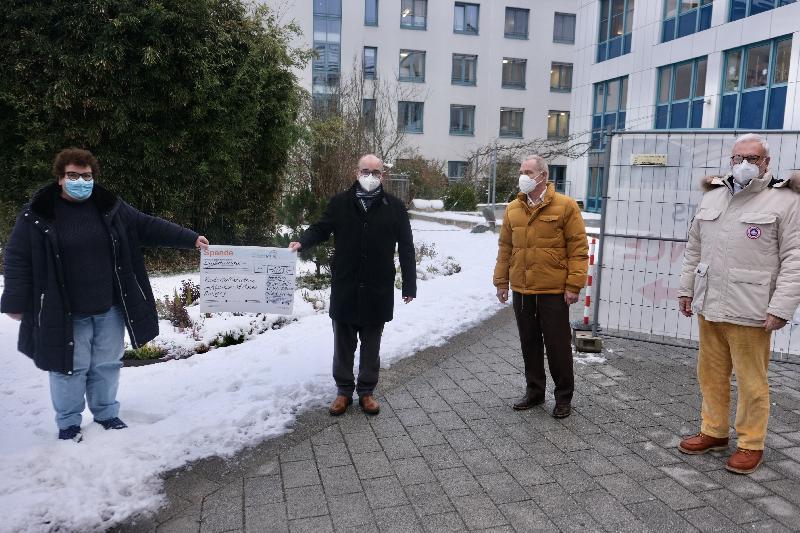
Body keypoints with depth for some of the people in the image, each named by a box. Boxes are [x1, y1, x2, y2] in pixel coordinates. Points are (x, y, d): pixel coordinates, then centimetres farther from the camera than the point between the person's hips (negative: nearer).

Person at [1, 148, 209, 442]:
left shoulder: (112, 207, 1)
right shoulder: (37, 215, -7)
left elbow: (149, 226, 2)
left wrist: (190, 238, -5)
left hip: (109, 309, 3)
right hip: (65, 313, -3)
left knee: (107, 364, 15)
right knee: (70, 367, 9)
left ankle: (106, 413, 35)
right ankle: (68, 423, 29)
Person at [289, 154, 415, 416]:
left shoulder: (395, 207, 0)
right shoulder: (340, 203, 1)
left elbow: (406, 249, 1)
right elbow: (321, 228, 7)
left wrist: (409, 286, -1)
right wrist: (302, 242, -16)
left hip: (378, 291, 0)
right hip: (344, 289, 1)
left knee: (371, 345, 12)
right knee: (343, 344, 11)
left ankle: (366, 391, 28)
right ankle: (344, 390, 27)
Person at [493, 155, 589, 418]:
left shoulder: (565, 206, -6)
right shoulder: (513, 209, 9)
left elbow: (578, 248, -7)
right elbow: (505, 248, 13)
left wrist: (574, 285, -12)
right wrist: (501, 281, 10)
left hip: (553, 291, -5)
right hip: (521, 290, 5)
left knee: (558, 345, 5)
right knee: (529, 343, 15)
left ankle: (564, 397, 21)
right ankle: (534, 391, 30)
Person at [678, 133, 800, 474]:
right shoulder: (713, 195, 12)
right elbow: (694, 247, 16)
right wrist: (687, 289, 14)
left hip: (750, 310, -5)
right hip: (709, 305, 5)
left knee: (751, 380, 4)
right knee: (711, 373, 14)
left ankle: (751, 444, 20)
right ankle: (714, 432, 30)